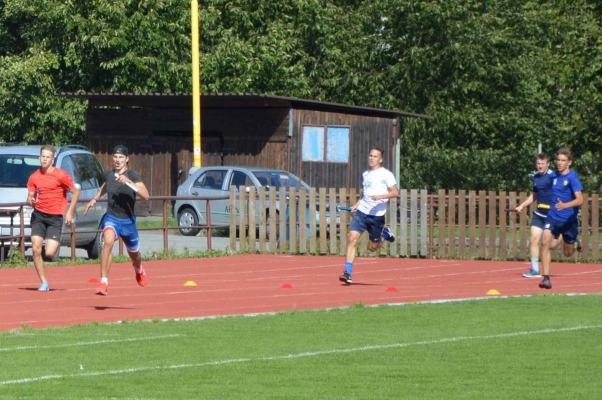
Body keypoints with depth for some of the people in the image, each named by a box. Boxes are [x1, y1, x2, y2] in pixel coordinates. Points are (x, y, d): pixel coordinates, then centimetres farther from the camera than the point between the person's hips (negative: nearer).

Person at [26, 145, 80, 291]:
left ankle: (57, 244, 28)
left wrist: (70, 212, -5)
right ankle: (44, 283, 2)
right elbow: (30, 196, 13)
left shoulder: (61, 175, -8)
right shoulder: (34, 177, 4)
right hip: (38, 215, 3)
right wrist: (30, 200, -12)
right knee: (36, 249, -9)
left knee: (49, 253, -11)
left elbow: (76, 192, 0)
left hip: (55, 217, -3)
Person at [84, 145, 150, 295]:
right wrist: (95, 199, 22)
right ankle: (104, 282, -32)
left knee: (134, 254, 20)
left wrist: (128, 181, -37)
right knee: (108, 241, -32)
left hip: (128, 220, -1)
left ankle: (139, 270, 60)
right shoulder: (108, 174, -1)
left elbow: (145, 195, -30)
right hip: (111, 218, 1)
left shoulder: (132, 175, -13)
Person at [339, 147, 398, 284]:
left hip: (377, 215, -4)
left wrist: (380, 196, -22)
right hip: (361, 212, 4)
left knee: (372, 247, 6)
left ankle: (385, 234, 38)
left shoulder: (386, 174, -5)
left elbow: (395, 193, -9)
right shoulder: (365, 174, 13)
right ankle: (347, 273, -15)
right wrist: (357, 204, 14)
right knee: (352, 238, -15)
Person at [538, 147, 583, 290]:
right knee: (546, 242, -22)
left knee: (567, 253, 13)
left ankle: (575, 244, 50)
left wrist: (565, 205, -39)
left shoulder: (572, 177, -14)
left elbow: (579, 200, -25)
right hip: (553, 217, 3)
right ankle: (546, 278, -17)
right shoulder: (554, 176, 3)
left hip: (569, 219, -3)